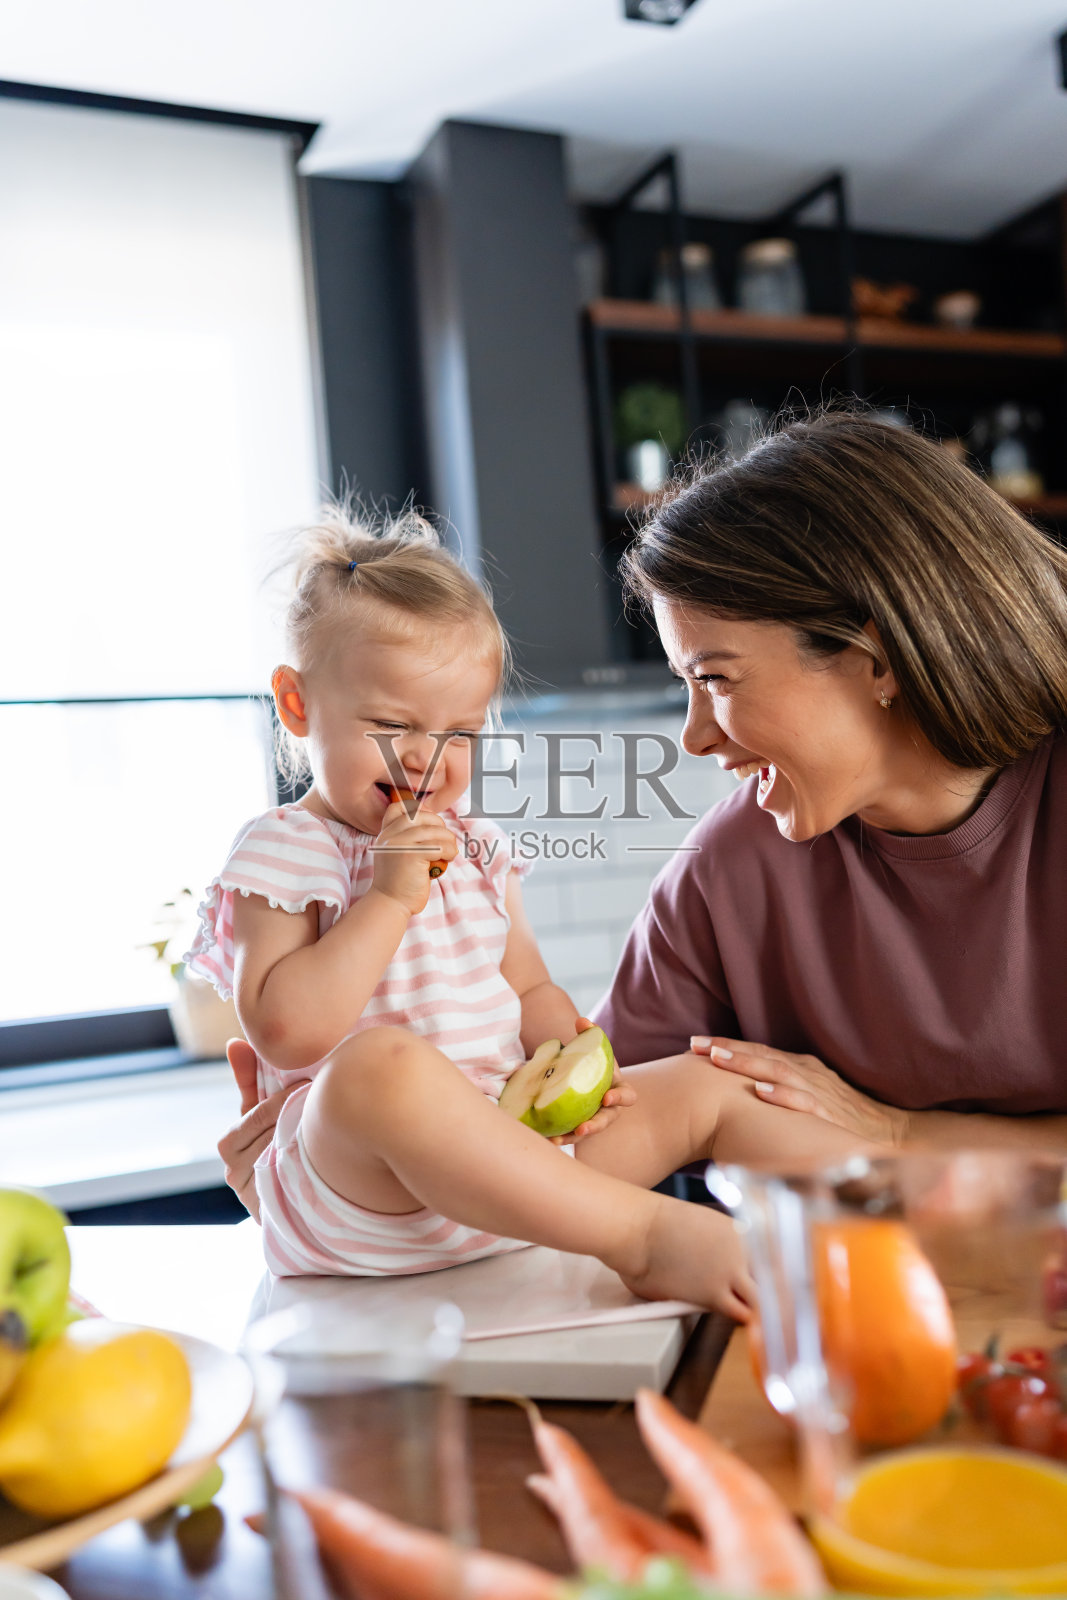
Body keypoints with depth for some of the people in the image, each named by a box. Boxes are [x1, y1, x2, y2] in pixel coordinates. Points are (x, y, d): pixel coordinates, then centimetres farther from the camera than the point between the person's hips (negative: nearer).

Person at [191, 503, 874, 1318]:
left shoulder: (474, 850, 15)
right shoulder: (283, 852, -4)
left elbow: (531, 990, 19)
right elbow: (286, 1032, -16)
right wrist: (391, 898, -20)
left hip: (513, 1145, 7)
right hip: (360, 1184, -6)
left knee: (707, 1083, 0)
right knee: (380, 1064, -40)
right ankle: (643, 1235, -36)